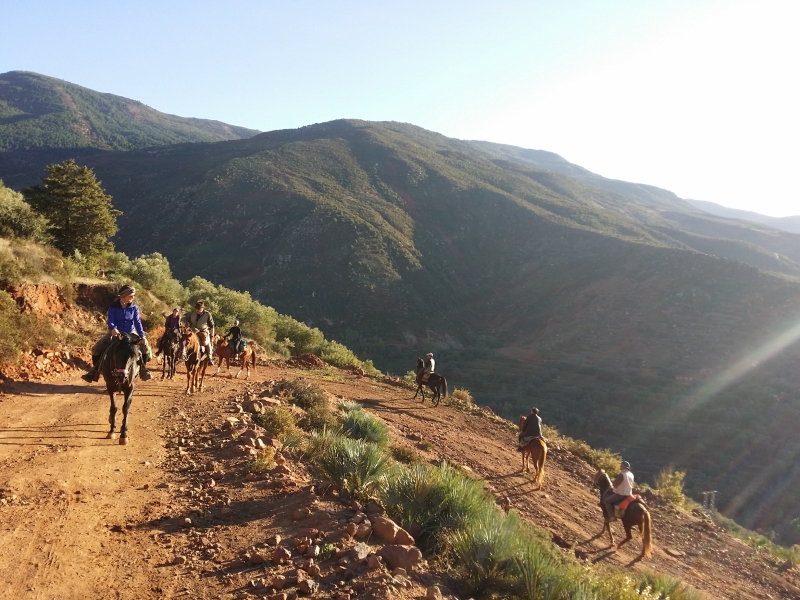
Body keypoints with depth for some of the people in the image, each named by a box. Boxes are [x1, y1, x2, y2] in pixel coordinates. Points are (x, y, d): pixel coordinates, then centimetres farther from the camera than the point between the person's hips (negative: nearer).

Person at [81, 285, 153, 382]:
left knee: (146, 347, -15)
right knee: (96, 348, -14)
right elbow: (111, 321, -19)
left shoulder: (134, 308, -4)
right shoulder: (113, 307, -9)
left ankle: (143, 370, 3)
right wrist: (113, 329, -42)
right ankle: (95, 371, 2)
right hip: (115, 333, -1)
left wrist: (142, 336, -21)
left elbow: (137, 322, -9)